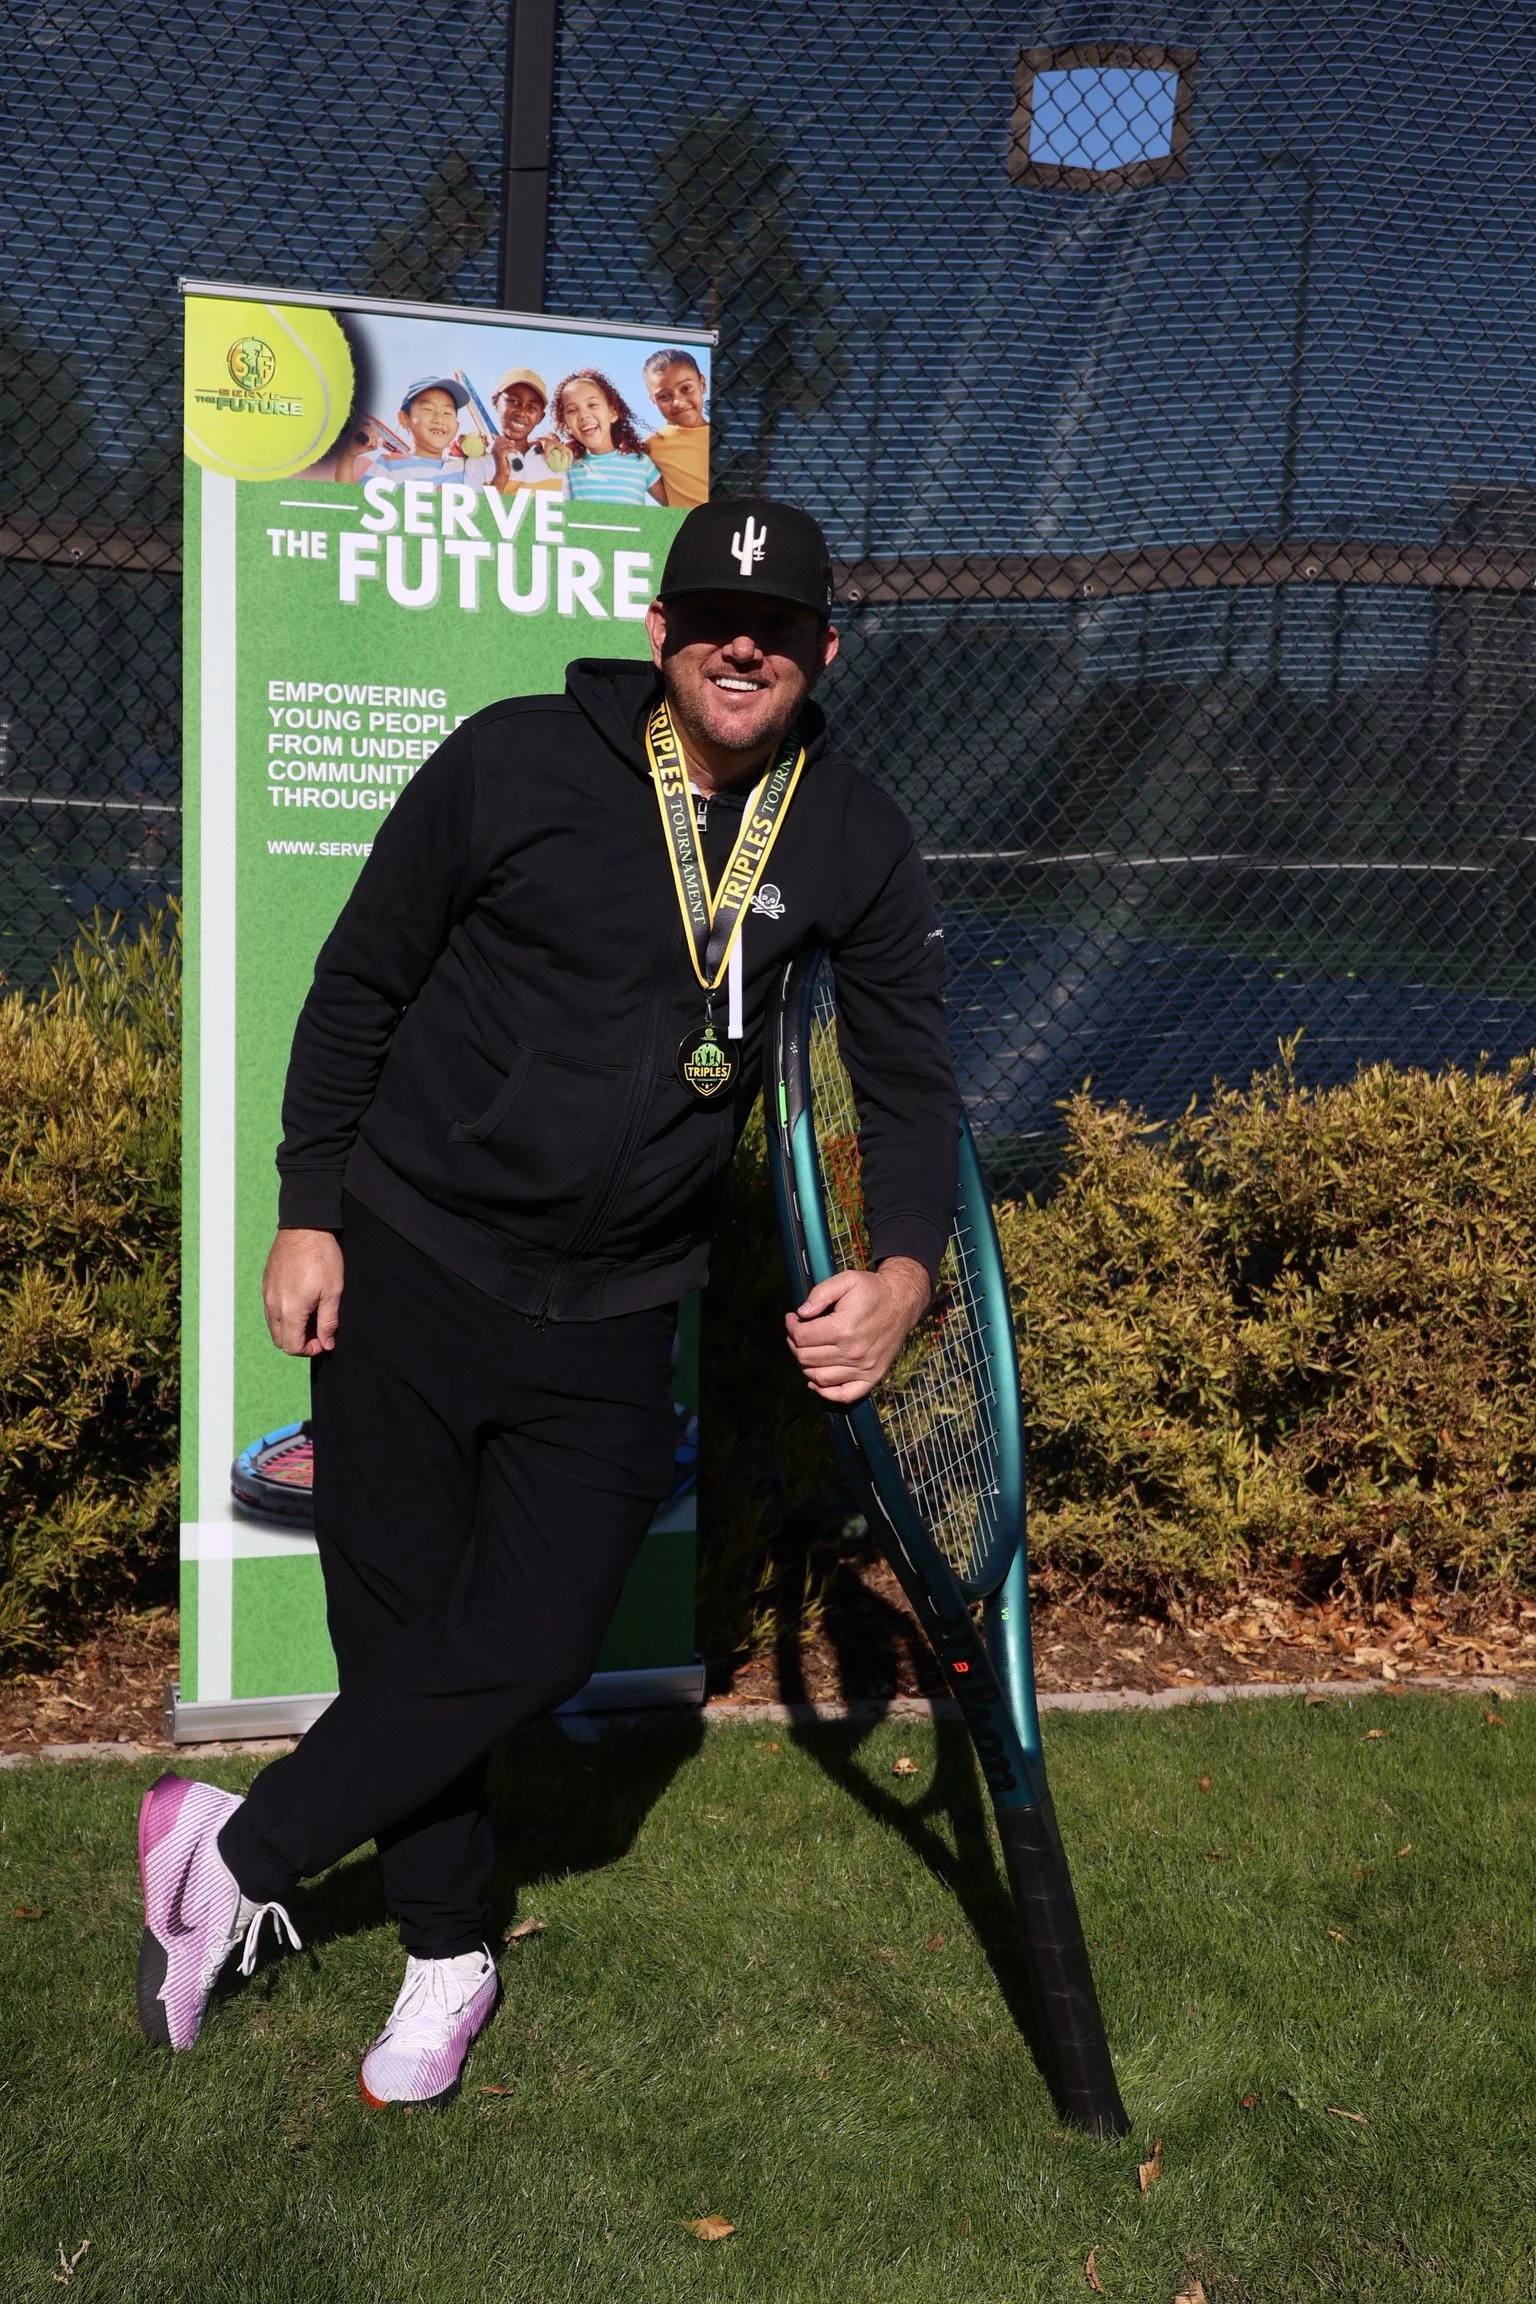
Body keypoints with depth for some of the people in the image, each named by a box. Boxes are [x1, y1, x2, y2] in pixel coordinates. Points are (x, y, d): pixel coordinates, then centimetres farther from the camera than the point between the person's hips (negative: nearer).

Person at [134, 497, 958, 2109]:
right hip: (401, 1265, -1)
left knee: (532, 1644, -3)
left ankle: (240, 1855, 20)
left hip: (610, 1322, 2)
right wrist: (309, 1211, -2)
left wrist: (904, 1268, -14)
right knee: (399, 1623, 6)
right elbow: (358, 987, 0)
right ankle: (446, 1952, 29)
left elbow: (910, 1076, 3)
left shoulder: (854, 845, -1)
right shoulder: (516, 763, -9)